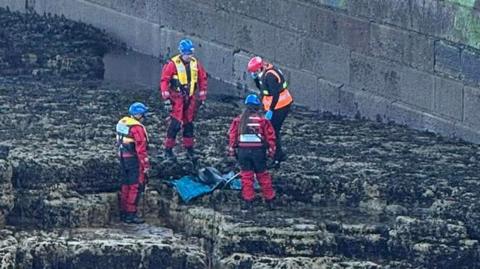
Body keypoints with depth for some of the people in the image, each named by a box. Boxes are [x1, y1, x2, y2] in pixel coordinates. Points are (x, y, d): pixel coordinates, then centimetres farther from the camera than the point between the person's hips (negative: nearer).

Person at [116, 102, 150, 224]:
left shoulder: (121, 123, 7)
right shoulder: (137, 128, -20)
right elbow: (141, 148, -22)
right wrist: (146, 165, -18)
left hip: (123, 158, 9)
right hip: (134, 159, -9)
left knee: (125, 185, 16)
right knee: (135, 187, -2)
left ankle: (123, 213, 22)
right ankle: (131, 214, -2)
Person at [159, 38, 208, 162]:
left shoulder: (195, 63, 4)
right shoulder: (173, 64, -11)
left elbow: (202, 79, 13)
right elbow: (164, 81, -11)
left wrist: (202, 97, 12)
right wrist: (166, 99, -14)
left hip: (190, 98, 5)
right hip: (177, 98, -5)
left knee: (189, 123, 12)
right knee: (175, 124, -10)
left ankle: (189, 148, 22)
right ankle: (168, 150, -3)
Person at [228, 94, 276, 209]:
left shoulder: (238, 120, 1)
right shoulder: (262, 120, -5)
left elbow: (232, 136, 4)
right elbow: (270, 137, -2)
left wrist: (232, 151, 13)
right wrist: (271, 152, 9)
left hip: (243, 151, 1)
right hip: (258, 151, -1)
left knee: (246, 176, 10)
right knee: (263, 175, 10)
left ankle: (248, 199, 7)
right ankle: (269, 199, 16)